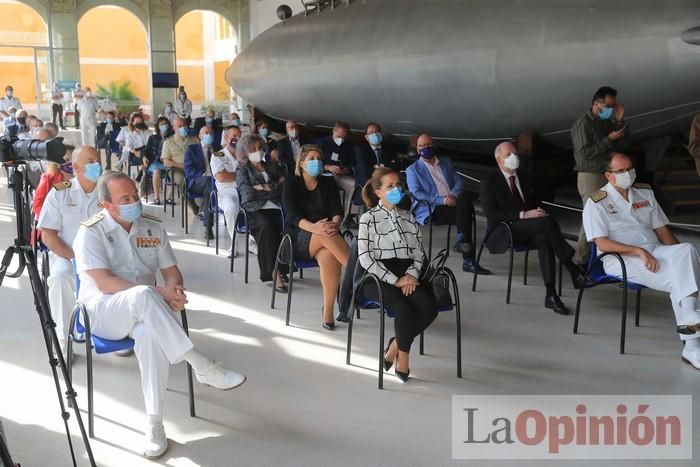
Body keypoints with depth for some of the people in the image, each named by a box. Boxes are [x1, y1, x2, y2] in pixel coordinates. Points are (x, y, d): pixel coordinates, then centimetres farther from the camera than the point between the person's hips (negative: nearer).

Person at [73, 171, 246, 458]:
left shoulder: (153, 227, 8)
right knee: (143, 296, -38)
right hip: (103, 311, -3)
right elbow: (104, 284, -17)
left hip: (143, 312, 3)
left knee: (151, 335, -36)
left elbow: (172, 271, 10)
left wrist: (174, 289, -17)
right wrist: (158, 293, -24)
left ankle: (154, 425, -29)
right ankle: (203, 368, -34)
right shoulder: (91, 232, -6)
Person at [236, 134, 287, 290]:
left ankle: (282, 268, -23)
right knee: (267, 226, -37)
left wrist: (264, 187, 1)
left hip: (276, 208, 3)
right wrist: (275, 188, 3)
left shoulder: (273, 166, 27)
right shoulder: (242, 170, 16)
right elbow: (248, 194, -2)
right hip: (255, 210, -3)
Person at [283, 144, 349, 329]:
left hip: (326, 234, 2)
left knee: (329, 256, -36)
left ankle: (328, 312, -36)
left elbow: (337, 210, 1)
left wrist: (335, 224, -25)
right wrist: (314, 227, -31)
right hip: (299, 239, -2)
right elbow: (293, 215, -10)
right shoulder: (292, 184, 7)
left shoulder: (328, 183, 15)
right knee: (325, 236, -38)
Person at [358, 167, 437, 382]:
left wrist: (412, 274, -6)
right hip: (379, 279, -4)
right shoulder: (368, 219, 4)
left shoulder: (408, 217, 20)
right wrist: (395, 280, -14)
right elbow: (365, 258, -6)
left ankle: (395, 345, -3)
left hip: (407, 275, 5)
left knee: (429, 307, -25)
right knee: (405, 308, -31)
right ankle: (403, 354, -4)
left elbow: (418, 250, 16)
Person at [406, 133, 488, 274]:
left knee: (466, 196, -32)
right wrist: (442, 200, -15)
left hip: (453, 202, 4)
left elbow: (459, 182, 15)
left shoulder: (446, 162, 26)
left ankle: (462, 240, -30)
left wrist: (453, 195, -9)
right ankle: (468, 261, -28)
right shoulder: (412, 170, 11)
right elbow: (417, 193, -4)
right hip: (431, 210, -4)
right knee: (465, 215, -30)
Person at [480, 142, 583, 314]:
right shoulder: (489, 182, 2)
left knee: (544, 238, -32)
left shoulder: (524, 178, 21)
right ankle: (574, 270, -29)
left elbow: (533, 203, 27)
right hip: (504, 232, -5)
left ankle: (551, 295, -35)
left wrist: (538, 211, 0)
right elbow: (491, 214, -11)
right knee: (548, 221, -30)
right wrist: (522, 215, -20)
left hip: (528, 231, 5)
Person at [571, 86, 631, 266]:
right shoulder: (583, 124, -8)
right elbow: (585, 153, -16)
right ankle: (580, 259, -2)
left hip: (607, 176, 7)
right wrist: (609, 139, -15)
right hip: (589, 176, -7)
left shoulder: (608, 123, 15)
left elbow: (624, 143, 12)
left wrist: (620, 121, 1)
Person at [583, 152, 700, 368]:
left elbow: (662, 229, 18)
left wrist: (681, 256, 2)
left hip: (655, 252, 5)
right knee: (677, 279, -26)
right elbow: (603, 244, -10)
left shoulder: (645, 193, 18)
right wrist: (639, 251, -21)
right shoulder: (597, 203, 0)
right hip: (622, 259, -5)